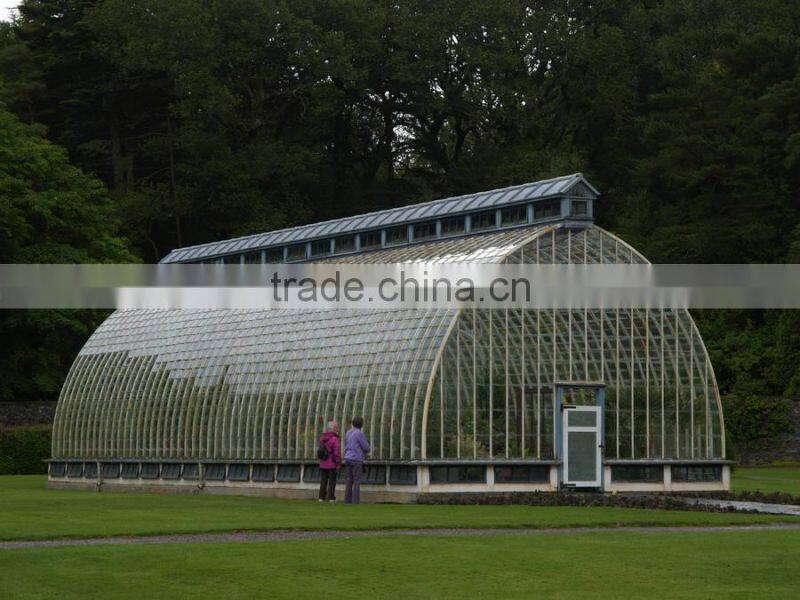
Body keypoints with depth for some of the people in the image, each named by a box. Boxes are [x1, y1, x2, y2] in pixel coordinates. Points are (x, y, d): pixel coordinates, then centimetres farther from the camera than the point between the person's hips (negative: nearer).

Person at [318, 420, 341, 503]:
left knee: (323, 481, 11)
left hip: (323, 465, 6)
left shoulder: (322, 439, 5)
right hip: (332, 465, -6)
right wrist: (338, 465, -12)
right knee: (332, 481, 1)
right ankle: (331, 497, 0)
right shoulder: (335, 439, -16)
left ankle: (322, 497, 12)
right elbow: (337, 453, -17)